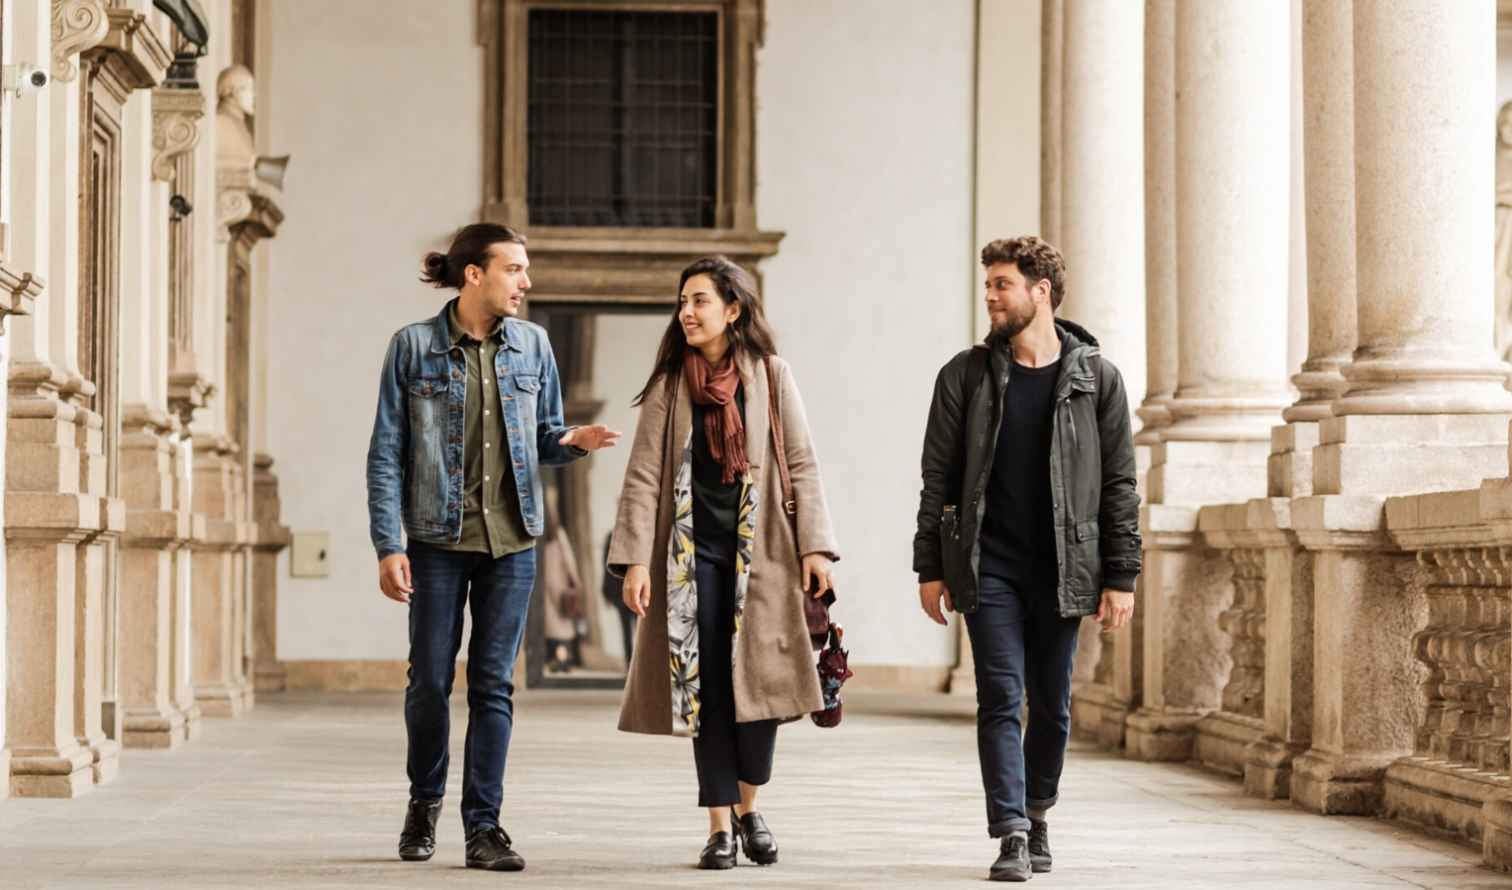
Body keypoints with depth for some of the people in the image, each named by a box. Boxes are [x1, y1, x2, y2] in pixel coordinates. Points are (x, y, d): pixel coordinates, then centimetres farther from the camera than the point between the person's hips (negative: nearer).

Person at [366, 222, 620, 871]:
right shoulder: (414, 347, -3)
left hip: (511, 539, 2)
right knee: (430, 680, 3)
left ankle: (484, 826, 6)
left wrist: (574, 441, -10)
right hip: (438, 538, -2)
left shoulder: (532, 345, 6)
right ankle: (424, 801, 27)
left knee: (494, 683, 1)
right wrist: (388, 545, -10)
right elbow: (386, 454, -3)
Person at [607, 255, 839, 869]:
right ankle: (720, 826, 7)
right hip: (693, 553, 0)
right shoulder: (669, 386, 4)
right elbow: (643, 477, 1)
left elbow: (801, 465, 2)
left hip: (758, 552, 0)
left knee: (759, 681, -6)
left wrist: (814, 547, -5)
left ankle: (748, 806, 17)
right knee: (707, 688, -1)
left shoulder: (771, 377, 3)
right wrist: (635, 560, -7)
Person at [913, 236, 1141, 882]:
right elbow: (938, 477, 6)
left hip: (1061, 570, 0)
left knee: (1051, 703, 9)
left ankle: (1037, 813, 28)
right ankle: (1012, 835, -9)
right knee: (1000, 696, -8)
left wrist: (1120, 577, -2)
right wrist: (931, 567, 1)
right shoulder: (965, 375, 3)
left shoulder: (1096, 378, 2)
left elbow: (1119, 484, 3)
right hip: (988, 566, 0)